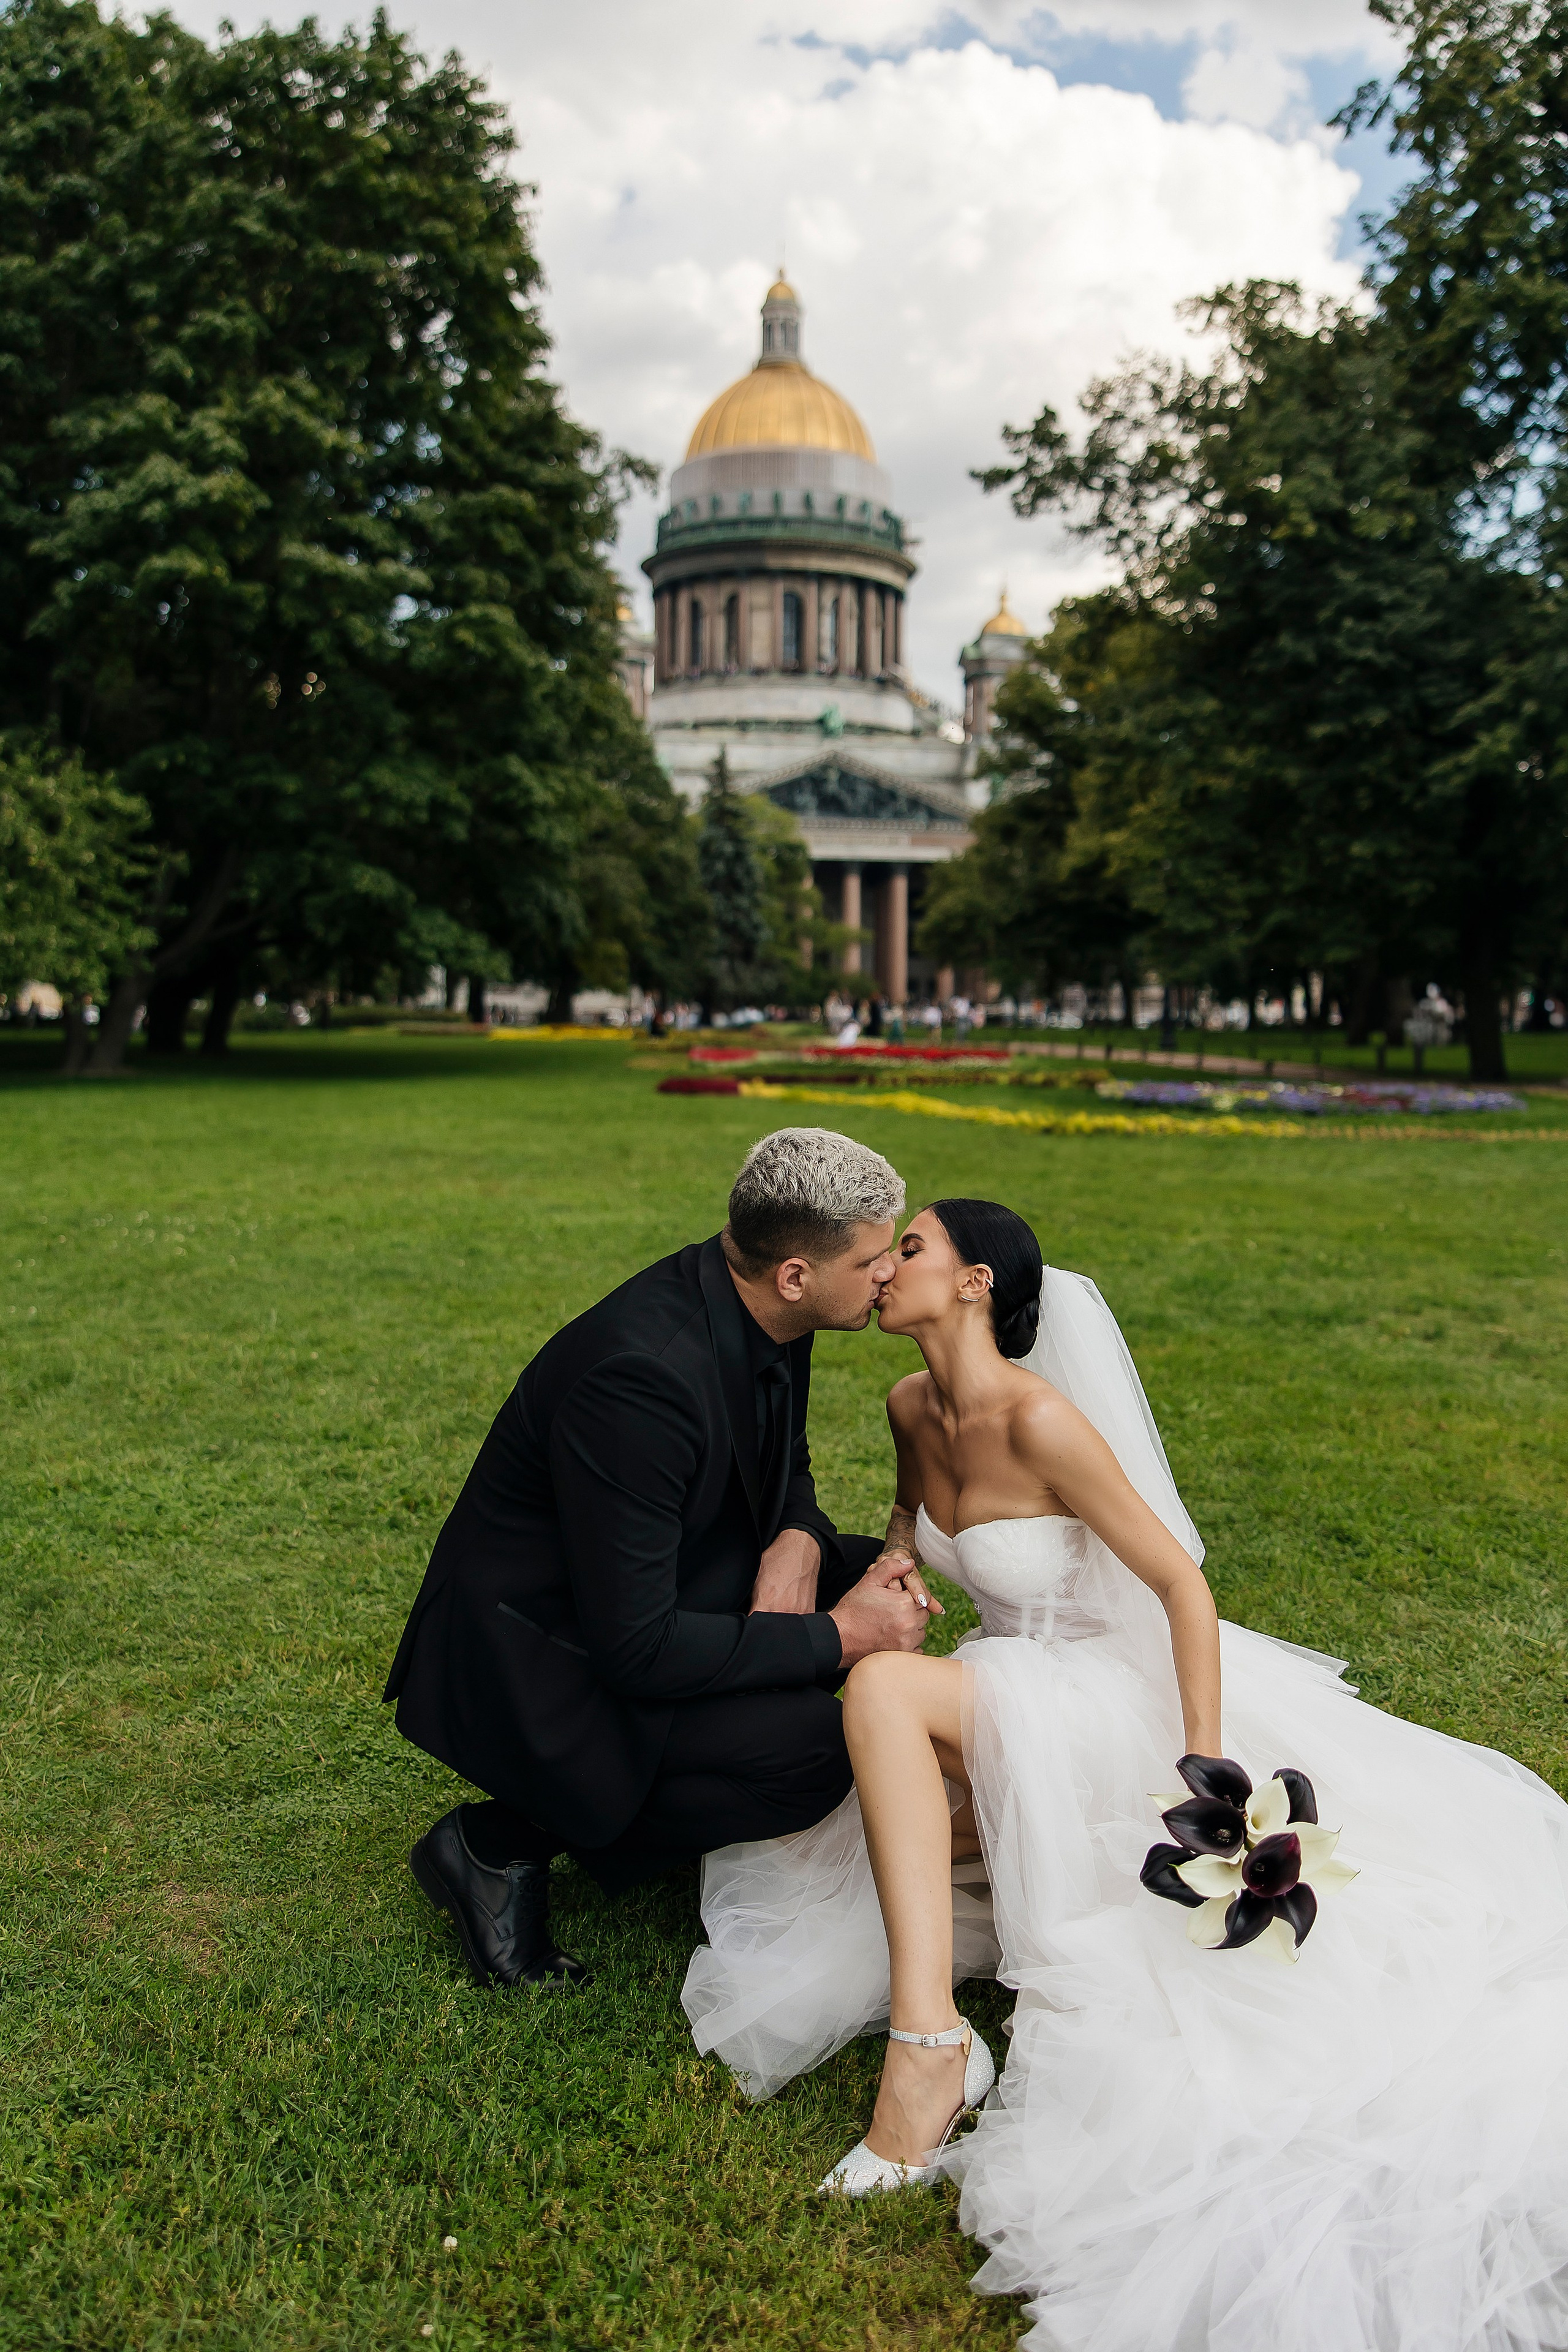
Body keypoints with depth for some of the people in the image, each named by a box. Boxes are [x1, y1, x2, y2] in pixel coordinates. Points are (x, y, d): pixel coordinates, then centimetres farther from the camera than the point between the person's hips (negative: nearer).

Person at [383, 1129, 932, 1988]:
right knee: (810, 1750, -24)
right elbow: (633, 1647, -30)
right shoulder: (640, 1374, -34)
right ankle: (505, 1844, -4)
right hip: (522, 1661, -9)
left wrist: (798, 1542, -11)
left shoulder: (757, 1307, -7)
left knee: (880, 1580, 4)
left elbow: (785, 1467, 12)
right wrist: (834, 1638, -23)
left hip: (636, 1598, 9)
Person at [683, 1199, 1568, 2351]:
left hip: (1127, 1693, -8)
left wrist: (1205, 1769, -21)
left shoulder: (1043, 1419, -24)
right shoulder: (913, 1408, 0)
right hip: (1014, 1703, 8)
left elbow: (1181, 1581, -21)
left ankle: (928, 2044, -33)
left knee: (883, 1689, -33)